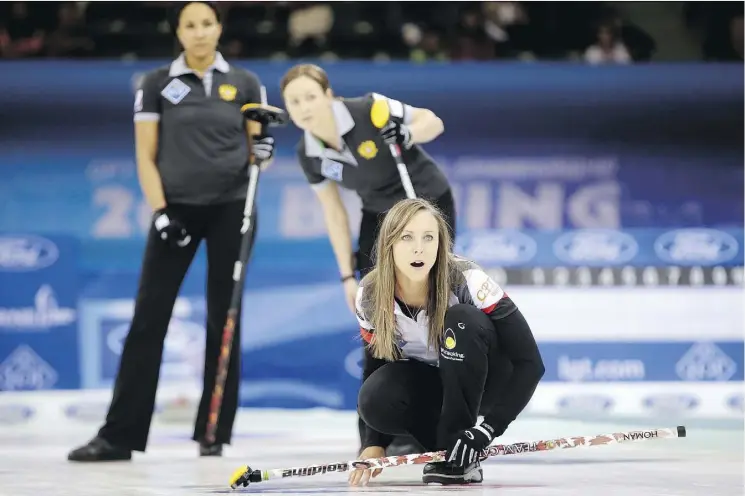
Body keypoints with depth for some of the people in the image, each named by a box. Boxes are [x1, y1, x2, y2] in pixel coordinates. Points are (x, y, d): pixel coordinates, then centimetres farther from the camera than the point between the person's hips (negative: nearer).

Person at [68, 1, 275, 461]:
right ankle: (120, 435, -4)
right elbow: (145, 156, 1)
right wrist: (160, 212, -9)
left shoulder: (244, 83, 5)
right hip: (177, 208, -1)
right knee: (149, 317, -5)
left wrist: (263, 149, -14)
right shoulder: (157, 84, 2)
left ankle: (214, 432, 11)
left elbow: (255, 148, 9)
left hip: (231, 208, 1)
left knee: (223, 319, 3)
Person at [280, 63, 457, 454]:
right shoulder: (309, 153, -12)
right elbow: (334, 213, -2)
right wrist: (348, 275, -1)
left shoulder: (370, 111, -26)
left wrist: (405, 136, -34)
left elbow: (432, 121, -13)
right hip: (379, 215, 4)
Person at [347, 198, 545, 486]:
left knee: (461, 321, -34)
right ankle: (444, 444, -4)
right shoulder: (371, 297, -17)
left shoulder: (466, 281, -29)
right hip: (426, 382, 2)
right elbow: (378, 364, -2)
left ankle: (459, 456, -26)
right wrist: (375, 445, -13)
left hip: (486, 377, -2)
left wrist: (487, 428, -37)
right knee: (374, 400, -30)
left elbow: (530, 363, -27)